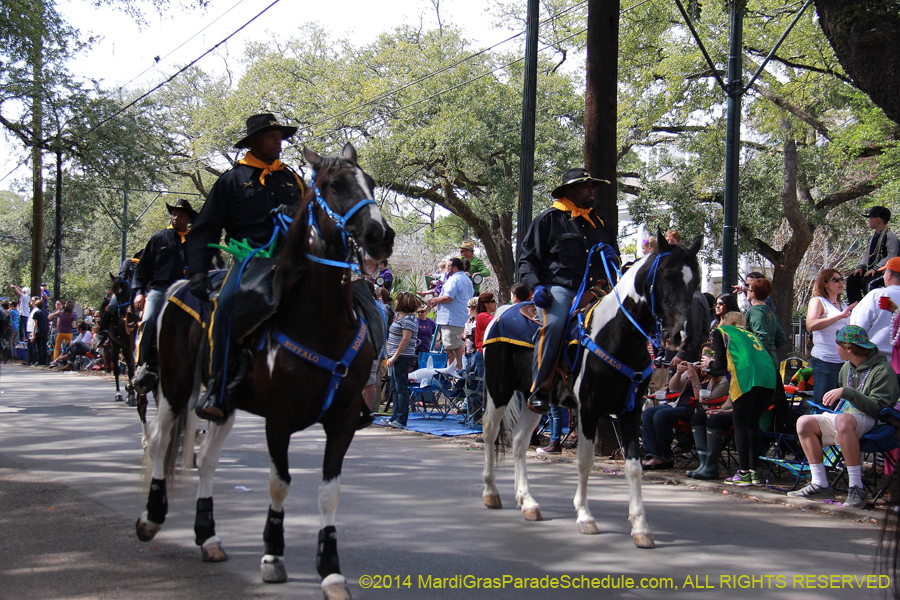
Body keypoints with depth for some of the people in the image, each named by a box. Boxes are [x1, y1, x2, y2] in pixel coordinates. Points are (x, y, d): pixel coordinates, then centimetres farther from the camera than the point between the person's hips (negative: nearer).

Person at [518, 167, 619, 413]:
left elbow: (616, 261, 34)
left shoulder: (602, 224, 24)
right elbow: (527, 258, 7)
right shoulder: (549, 219, 8)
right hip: (559, 288, -5)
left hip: (595, 290, 5)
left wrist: (612, 256, 8)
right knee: (553, 324, -34)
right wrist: (536, 286, -10)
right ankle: (539, 389, -27)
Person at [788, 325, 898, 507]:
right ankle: (820, 484, -12)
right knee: (804, 422, -12)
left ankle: (857, 487, -36)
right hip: (844, 415, 9)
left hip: (868, 421, -8)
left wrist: (847, 393, -28)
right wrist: (836, 397, 13)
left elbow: (878, 406, -23)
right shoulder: (847, 367, 14)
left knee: (843, 420, -41)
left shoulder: (883, 370, -12)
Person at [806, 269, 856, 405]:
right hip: (825, 360, -7)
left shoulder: (844, 305, 19)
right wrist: (840, 316, -24)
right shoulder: (818, 301, -1)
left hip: (844, 360, 7)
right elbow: (811, 325, -21)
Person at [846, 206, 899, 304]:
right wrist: (861, 267, 3)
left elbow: (891, 257, -20)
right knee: (851, 279, -7)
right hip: (871, 269, 9)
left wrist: (876, 269, -25)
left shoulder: (890, 236, -13)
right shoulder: (874, 236, 16)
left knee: (866, 281, -31)